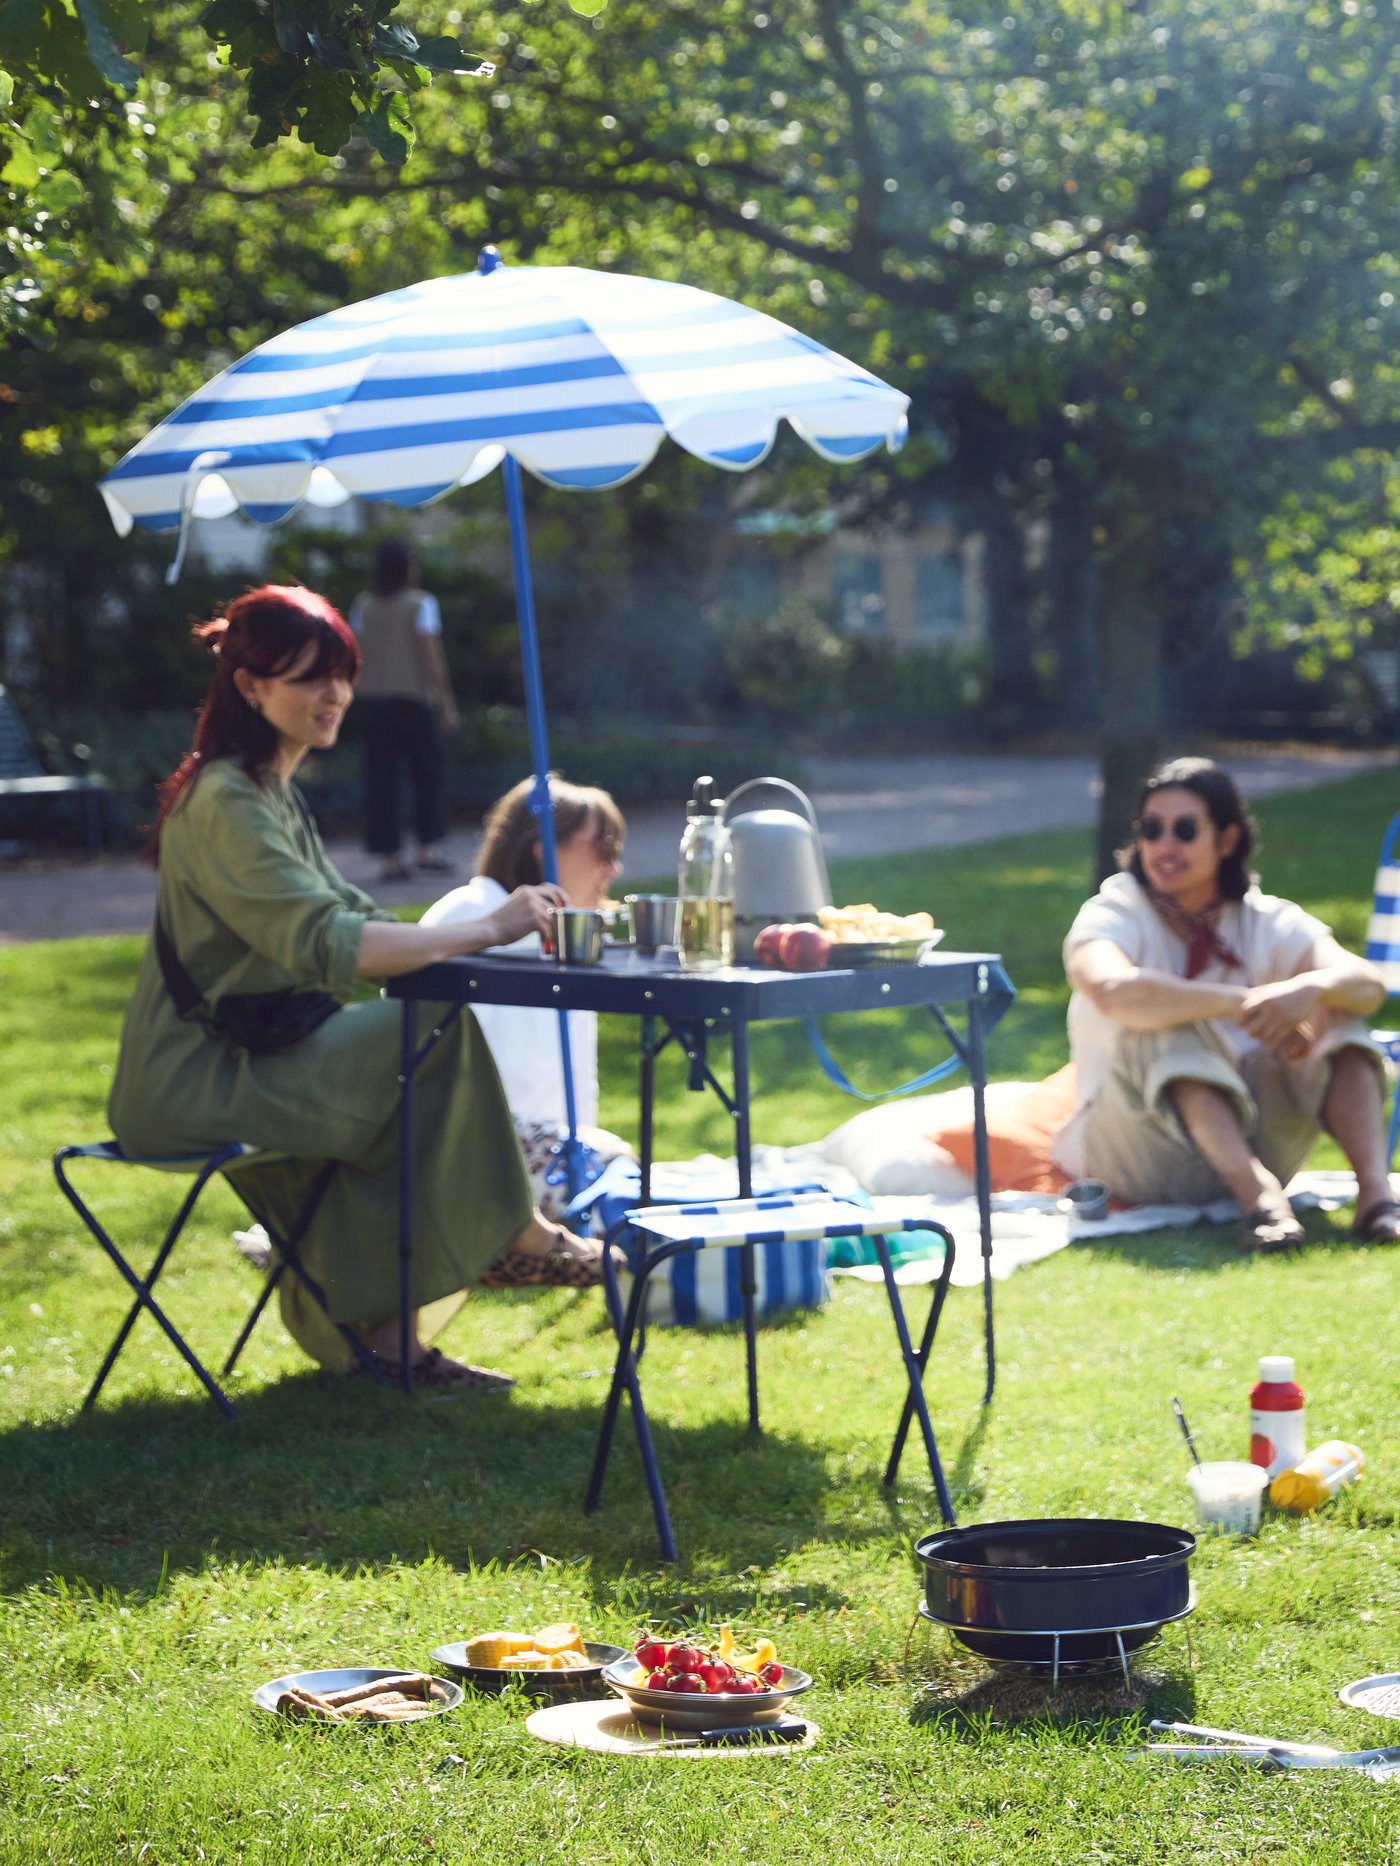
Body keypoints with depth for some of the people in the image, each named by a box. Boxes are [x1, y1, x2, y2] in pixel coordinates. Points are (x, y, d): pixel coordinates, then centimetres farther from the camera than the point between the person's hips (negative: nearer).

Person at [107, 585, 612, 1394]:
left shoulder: (274, 793, 17)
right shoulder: (226, 803, -18)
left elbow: (350, 919, 14)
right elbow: (326, 946, -28)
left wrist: (487, 921, -1)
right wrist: (488, 930, -28)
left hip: (241, 1063, 10)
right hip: (196, 1079, -10)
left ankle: (379, 1334, 1)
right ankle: (512, 1236, 0)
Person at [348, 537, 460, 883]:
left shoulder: (363, 606, 6)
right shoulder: (420, 603, -5)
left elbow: (356, 656, 6)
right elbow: (431, 656, -9)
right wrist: (447, 704, -7)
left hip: (373, 701, 3)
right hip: (414, 699, -3)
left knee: (380, 778, 3)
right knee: (426, 774, 8)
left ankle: (389, 856, 0)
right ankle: (428, 847, 4)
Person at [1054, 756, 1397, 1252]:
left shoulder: (1266, 923, 2)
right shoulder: (1112, 916, -7)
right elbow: (1113, 991, -33)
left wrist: (1312, 987, -39)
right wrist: (1243, 1005, -40)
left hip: (1244, 1138, 4)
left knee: (1335, 1016, -14)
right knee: (1166, 1024, -30)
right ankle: (1259, 1193, -46)